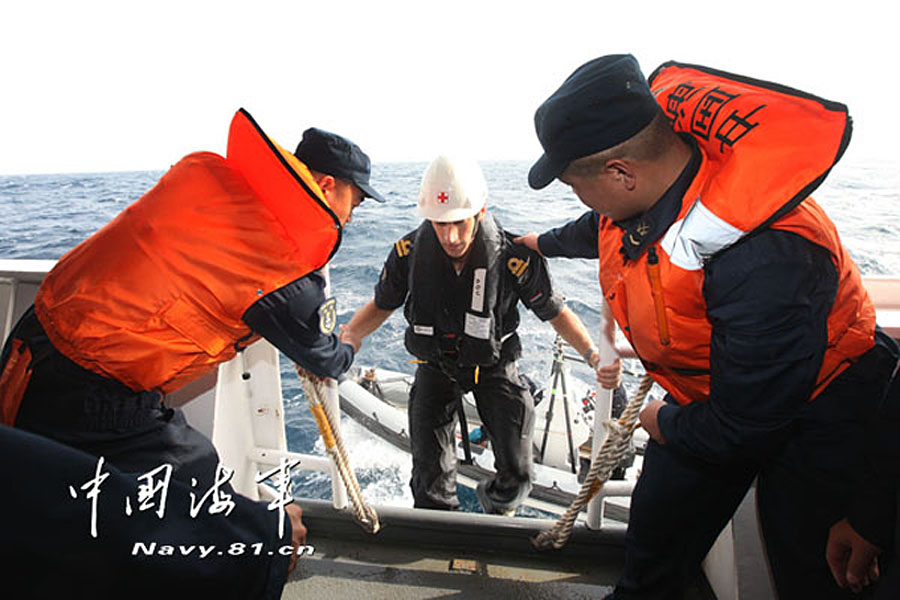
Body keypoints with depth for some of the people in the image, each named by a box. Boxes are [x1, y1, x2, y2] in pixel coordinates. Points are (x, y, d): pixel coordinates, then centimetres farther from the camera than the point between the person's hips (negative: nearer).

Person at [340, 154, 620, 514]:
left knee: (516, 477, -5)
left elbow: (555, 312, -12)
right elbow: (382, 306, -3)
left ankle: (494, 507, 34)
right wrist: (348, 335, -21)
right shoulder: (410, 252, -19)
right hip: (436, 366, 2)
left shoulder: (514, 258, -26)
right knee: (431, 488, 3)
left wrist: (593, 355, -28)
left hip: (493, 366, -1)